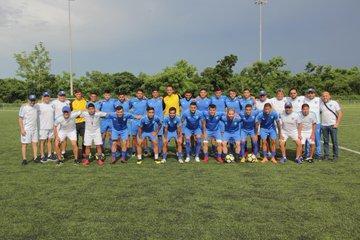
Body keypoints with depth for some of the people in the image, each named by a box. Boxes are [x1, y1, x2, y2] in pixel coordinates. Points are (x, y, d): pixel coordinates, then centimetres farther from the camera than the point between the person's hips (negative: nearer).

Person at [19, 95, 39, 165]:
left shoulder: (35, 107, 10)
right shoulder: (23, 107, -7)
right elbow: (20, 119, -9)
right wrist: (22, 129, -15)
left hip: (35, 129, 5)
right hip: (26, 129, -5)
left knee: (35, 143, 5)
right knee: (24, 144, -1)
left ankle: (35, 158, 11)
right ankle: (24, 159, 3)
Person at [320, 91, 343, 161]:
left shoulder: (334, 103, 1)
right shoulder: (320, 104, 9)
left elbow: (340, 114, -1)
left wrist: (337, 123, -8)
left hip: (333, 125, -2)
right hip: (324, 125, 2)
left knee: (334, 141, 1)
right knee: (325, 141, 6)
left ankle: (335, 156, 9)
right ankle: (326, 156, 13)